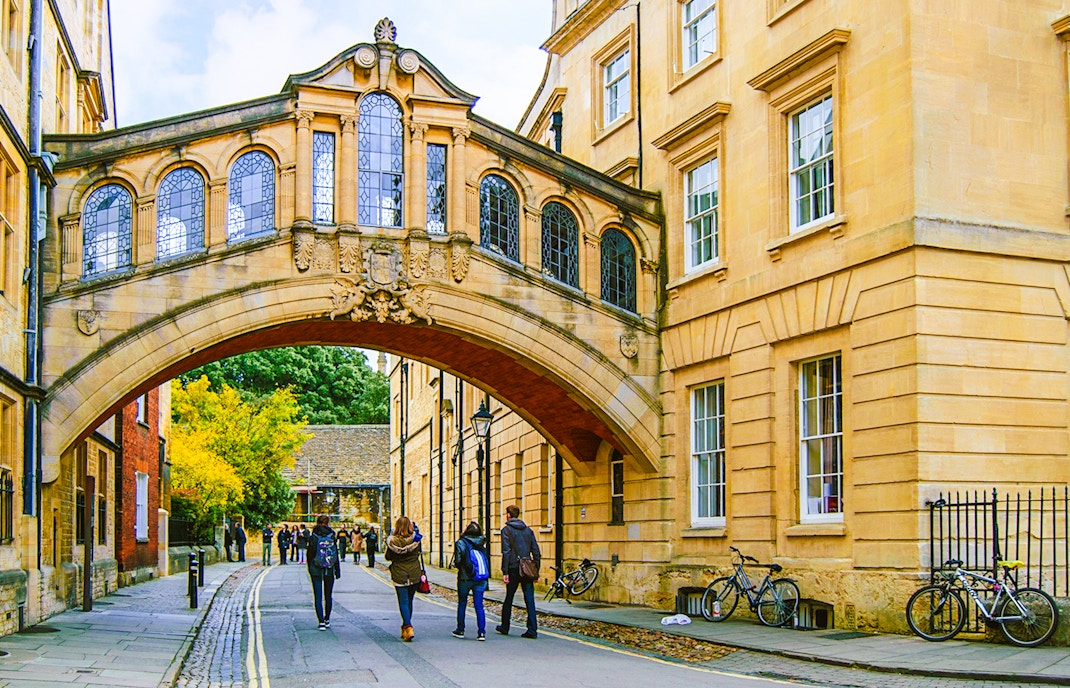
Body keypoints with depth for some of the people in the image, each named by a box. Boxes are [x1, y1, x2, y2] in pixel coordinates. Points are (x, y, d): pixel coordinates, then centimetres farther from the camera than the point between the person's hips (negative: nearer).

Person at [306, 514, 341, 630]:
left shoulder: (313, 537, -6)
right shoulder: (332, 537, -2)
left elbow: (309, 554, -3)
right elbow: (336, 554, 1)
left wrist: (310, 569, 9)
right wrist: (338, 571, 7)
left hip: (316, 571, -2)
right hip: (329, 570, 2)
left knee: (318, 597, 0)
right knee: (329, 596, 15)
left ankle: (321, 621, -8)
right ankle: (327, 619, 24)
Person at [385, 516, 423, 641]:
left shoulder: (392, 541, -10)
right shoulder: (415, 539, -8)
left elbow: (388, 557, 2)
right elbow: (419, 554, 3)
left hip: (399, 575, -2)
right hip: (414, 574, 2)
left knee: (403, 602, 1)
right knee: (409, 601, 16)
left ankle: (408, 627, -16)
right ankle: (405, 628, 26)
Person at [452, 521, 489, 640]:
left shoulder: (461, 543, -8)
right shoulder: (482, 543, 4)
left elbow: (458, 561, -10)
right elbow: (488, 561, 3)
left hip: (465, 578, -3)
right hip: (481, 579, 3)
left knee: (462, 604, 14)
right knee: (479, 605, 3)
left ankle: (460, 630, 22)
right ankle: (481, 632, -5)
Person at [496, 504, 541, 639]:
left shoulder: (507, 530, -3)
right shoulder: (528, 530, 12)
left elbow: (506, 552, -11)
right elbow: (536, 551, 9)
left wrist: (505, 572, -11)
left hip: (513, 568, -3)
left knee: (508, 598, 11)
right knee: (529, 599, 0)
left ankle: (504, 627, 23)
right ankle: (532, 630, -8)